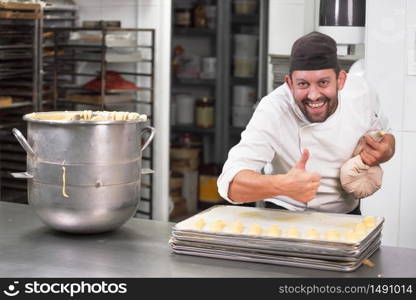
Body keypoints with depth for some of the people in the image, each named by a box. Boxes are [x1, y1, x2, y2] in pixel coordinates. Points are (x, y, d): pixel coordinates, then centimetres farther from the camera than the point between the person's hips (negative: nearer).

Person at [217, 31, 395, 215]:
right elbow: (230, 182, -34)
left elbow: (385, 135, 10)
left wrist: (383, 153, -14)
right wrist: (284, 186, -53)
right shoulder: (273, 110, -24)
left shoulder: (360, 91, -12)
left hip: (348, 216, 4)